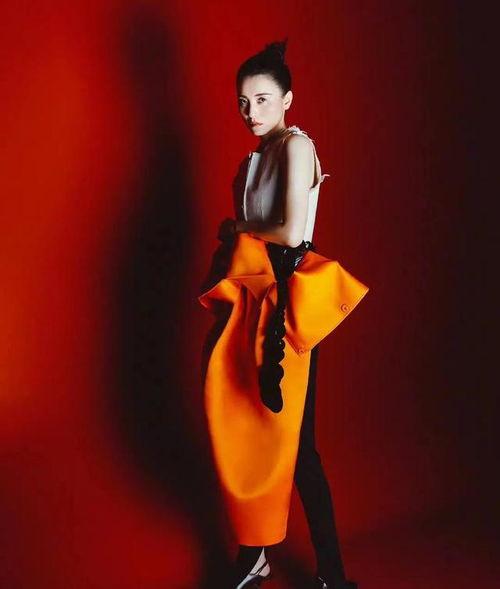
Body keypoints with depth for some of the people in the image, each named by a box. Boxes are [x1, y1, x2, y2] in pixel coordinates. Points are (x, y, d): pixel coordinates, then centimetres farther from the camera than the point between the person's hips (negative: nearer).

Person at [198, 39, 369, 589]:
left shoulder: (296, 145, -9)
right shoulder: (254, 158, 16)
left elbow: (292, 233, -19)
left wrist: (237, 233, -3)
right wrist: (233, 240, -2)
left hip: (286, 303, -8)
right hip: (250, 299, 8)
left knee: (292, 441, -3)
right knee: (244, 430, 11)